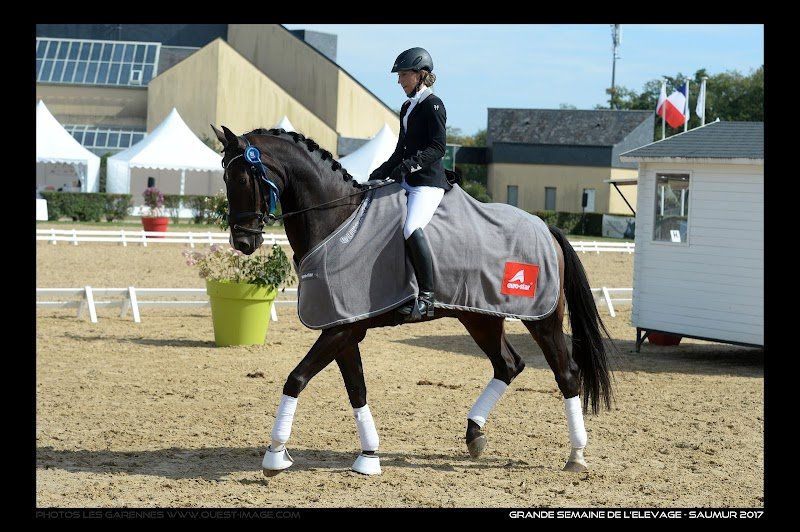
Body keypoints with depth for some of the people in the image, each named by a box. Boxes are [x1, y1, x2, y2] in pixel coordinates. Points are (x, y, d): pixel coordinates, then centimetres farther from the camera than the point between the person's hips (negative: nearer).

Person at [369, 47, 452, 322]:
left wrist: (409, 165, -25)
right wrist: (382, 172, 13)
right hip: (407, 183, 10)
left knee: (411, 228, -31)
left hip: (428, 182, -10)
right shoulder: (407, 107, 19)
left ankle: (426, 297, -28)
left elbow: (437, 147, -15)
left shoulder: (432, 104, -7)